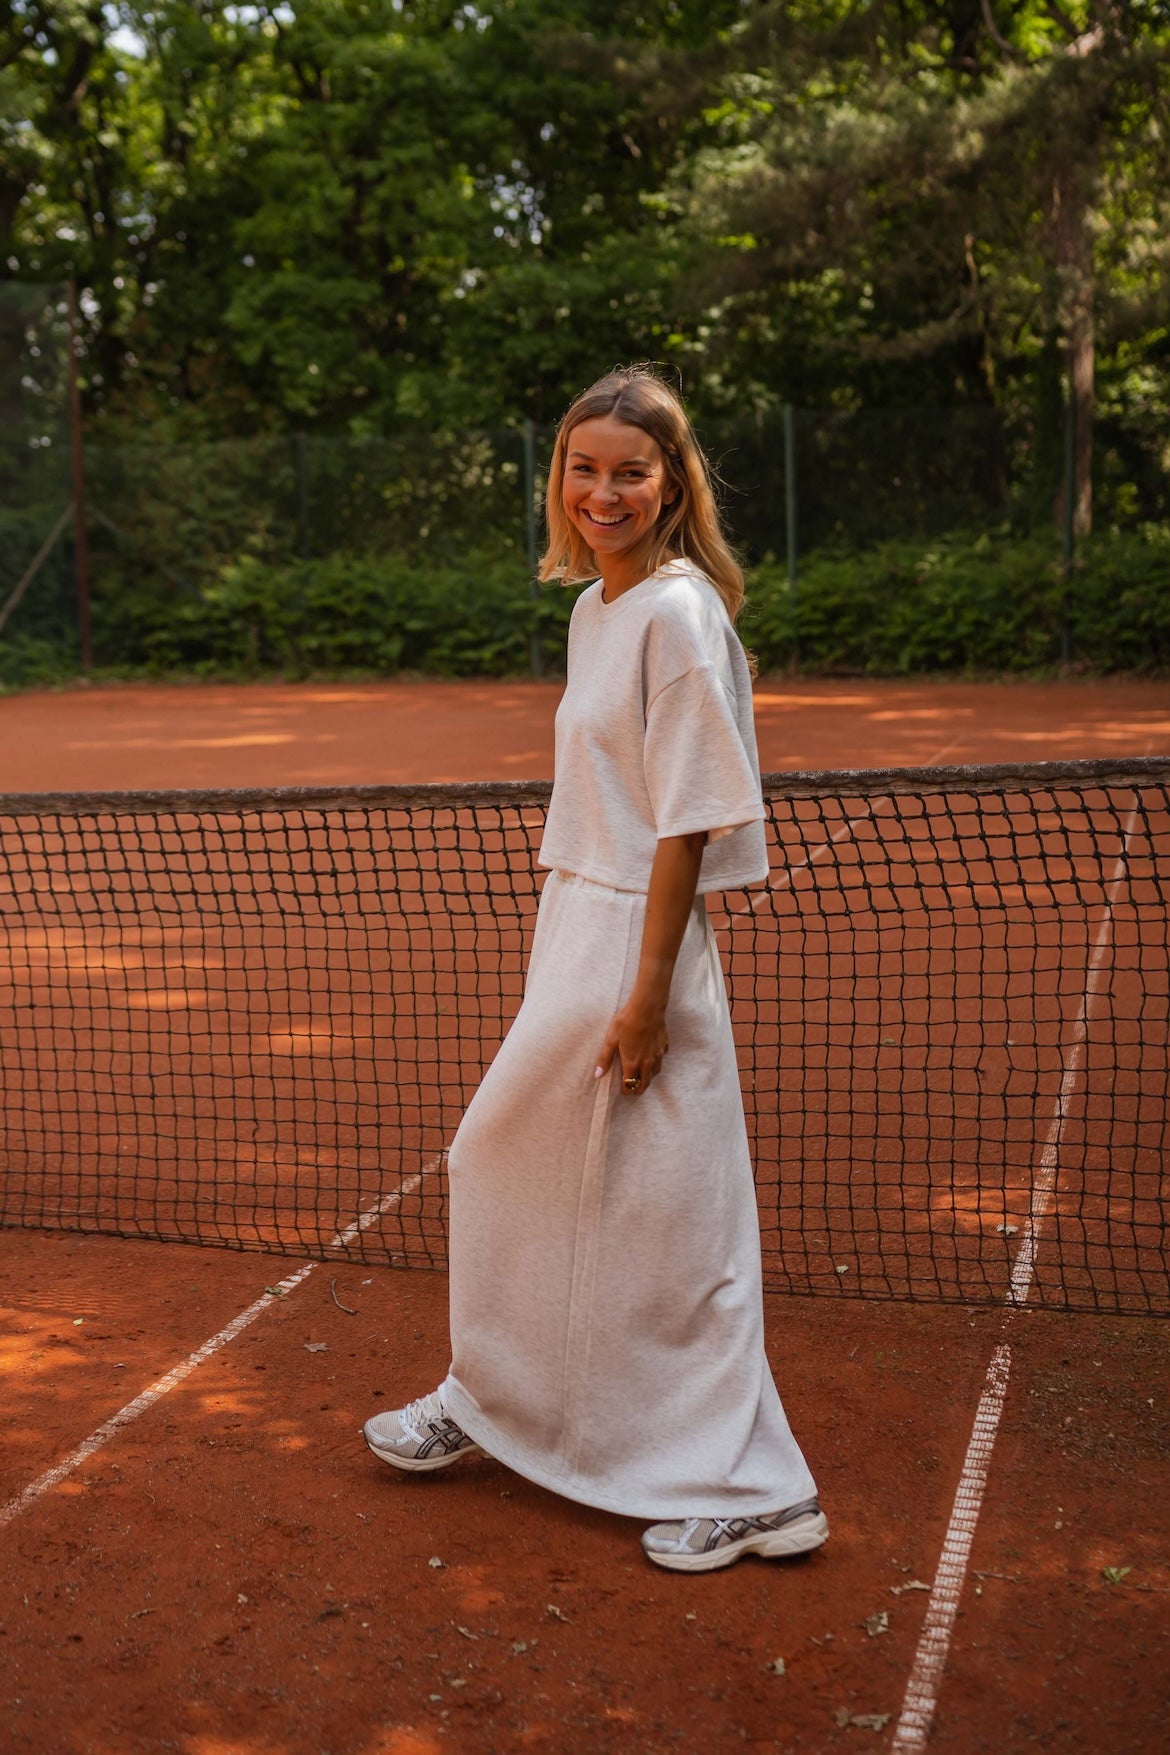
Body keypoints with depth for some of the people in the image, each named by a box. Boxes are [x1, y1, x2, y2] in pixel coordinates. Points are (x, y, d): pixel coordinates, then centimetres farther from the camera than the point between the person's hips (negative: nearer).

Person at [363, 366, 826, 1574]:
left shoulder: (677, 613, -16)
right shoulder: (592, 609, 11)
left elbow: (689, 819, -19)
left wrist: (645, 995, -20)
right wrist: (576, 956, 16)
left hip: (636, 943, -9)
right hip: (574, 929, 10)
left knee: (660, 1214, 0)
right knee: (503, 1169, 19)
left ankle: (749, 1488, 15)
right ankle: (485, 1408, 39)